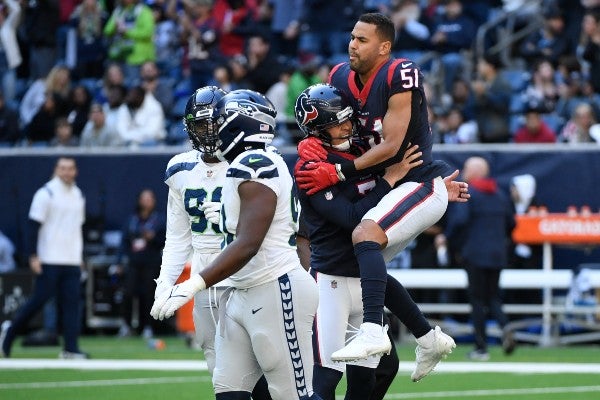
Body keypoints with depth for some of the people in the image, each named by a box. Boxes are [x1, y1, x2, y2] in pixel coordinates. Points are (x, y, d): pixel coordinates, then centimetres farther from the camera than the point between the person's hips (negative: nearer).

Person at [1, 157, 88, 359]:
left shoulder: (78, 195, 14)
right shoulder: (46, 193, -7)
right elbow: (34, 225, -9)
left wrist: (80, 255, 19)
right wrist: (34, 256, -14)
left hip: (72, 260, 6)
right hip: (49, 259, -6)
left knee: (71, 302, -2)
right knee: (40, 298, -5)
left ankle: (71, 348, -3)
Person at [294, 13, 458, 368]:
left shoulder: (400, 76, -20)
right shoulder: (342, 78, 2)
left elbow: (391, 146, -22)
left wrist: (339, 173, -21)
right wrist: (311, 143, -11)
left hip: (421, 184, -9)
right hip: (393, 186, 9)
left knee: (365, 234, -29)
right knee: (369, 266, 15)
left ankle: (373, 331, -36)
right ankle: (430, 339, 27)